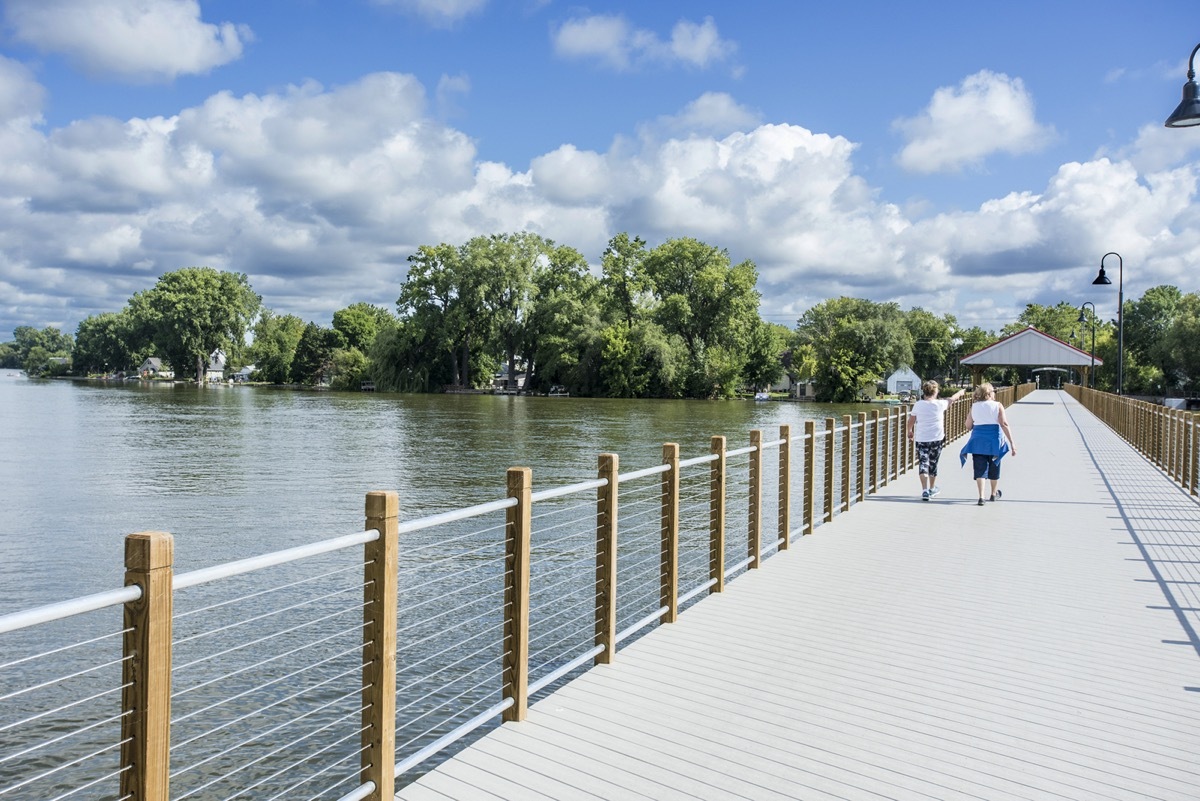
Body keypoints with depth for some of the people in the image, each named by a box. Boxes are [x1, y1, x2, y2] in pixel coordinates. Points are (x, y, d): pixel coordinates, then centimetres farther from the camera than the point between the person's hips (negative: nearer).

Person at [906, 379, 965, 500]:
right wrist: (961, 392, 35)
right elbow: (952, 399, 15)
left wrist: (910, 431, 23)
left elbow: (911, 420, 4)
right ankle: (932, 488, 32)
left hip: (921, 439, -1)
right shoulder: (940, 404, -5)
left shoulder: (918, 405, -5)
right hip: (936, 439, 1)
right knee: (933, 463, 15)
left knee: (923, 463, -3)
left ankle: (925, 490, -19)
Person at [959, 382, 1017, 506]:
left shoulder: (974, 407, 2)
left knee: (980, 469, 1)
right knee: (994, 468, 17)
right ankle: (994, 493, 34)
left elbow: (968, 426, 4)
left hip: (978, 441, 1)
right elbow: (1004, 424, -12)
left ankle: (981, 497, -11)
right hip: (994, 440, -1)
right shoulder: (997, 406, -4)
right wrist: (1012, 443, -12)